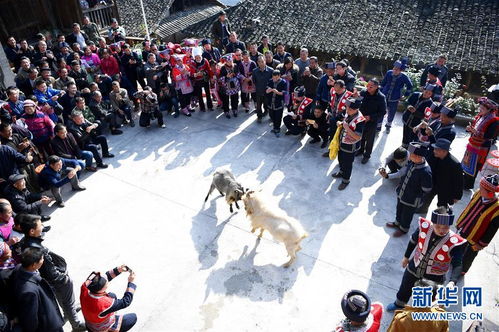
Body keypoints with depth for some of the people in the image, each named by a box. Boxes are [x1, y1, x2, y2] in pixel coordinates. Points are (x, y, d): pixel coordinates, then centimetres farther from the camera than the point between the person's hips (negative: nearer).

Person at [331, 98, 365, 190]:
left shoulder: (360, 120, -31)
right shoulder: (348, 113, -9)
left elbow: (358, 137, -31)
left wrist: (347, 128, -38)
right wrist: (340, 122, -10)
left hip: (350, 146, -7)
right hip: (342, 142, 7)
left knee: (347, 163, 12)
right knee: (341, 159, 28)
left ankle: (346, 180, 34)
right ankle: (341, 172, 55)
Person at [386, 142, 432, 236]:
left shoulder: (425, 172, -34)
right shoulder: (412, 163, -13)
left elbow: (426, 190, -23)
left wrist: (416, 195, -11)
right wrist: (399, 186, 9)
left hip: (412, 200, -6)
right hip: (401, 194, 7)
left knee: (407, 215, 20)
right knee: (399, 210, 30)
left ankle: (403, 228, 46)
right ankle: (397, 222, 57)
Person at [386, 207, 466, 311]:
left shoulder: (455, 242, -32)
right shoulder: (424, 227, -25)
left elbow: (457, 265, -28)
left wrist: (452, 282, -45)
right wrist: (406, 256, 9)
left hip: (433, 277, -3)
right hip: (414, 267, 3)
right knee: (405, 287, 29)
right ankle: (399, 304, 59)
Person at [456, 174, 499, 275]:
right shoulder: (478, 194, -18)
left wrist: (481, 244, -11)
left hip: (474, 239, -5)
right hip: (462, 229, 5)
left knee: (467, 258, 21)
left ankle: (461, 271, 48)